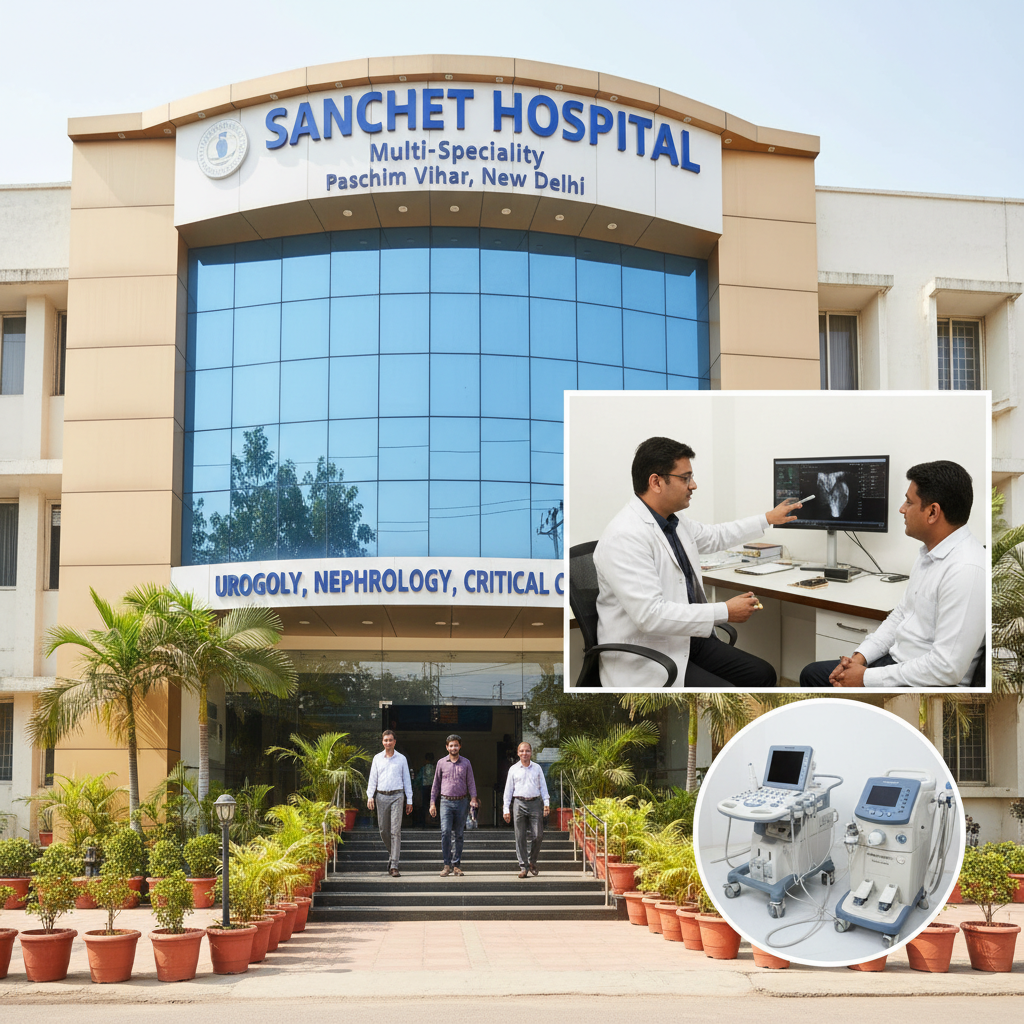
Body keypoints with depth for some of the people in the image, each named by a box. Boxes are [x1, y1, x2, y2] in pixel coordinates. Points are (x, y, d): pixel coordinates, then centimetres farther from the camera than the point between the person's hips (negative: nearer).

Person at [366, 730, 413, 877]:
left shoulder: (401, 759, 7)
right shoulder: (377, 758, 10)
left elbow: (407, 780, 9)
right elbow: (372, 778, 7)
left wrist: (409, 801, 5)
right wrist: (370, 796, -6)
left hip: (397, 796, -2)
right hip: (381, 797, 2)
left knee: (395, 831, -9)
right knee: (383, 830, 4)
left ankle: (394, 866, -12)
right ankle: (392, 853, 31)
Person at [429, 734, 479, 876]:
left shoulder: (466, 763, 7)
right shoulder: (441, 763, 7)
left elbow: (471, 782, 8)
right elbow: (436, 784, 11)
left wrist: (473, 798, -7)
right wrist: (432, 803, 6)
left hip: (462, 802, 1)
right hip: (446, 802, -1)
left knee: (459, 834, 4)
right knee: (445, 832, -14)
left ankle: (456, 865, 12)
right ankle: (447, 865, -10)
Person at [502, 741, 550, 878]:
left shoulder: (537, 768, 11)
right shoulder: (513, 769, 8)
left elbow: (543, 786, 13)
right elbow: (508, 790, 9)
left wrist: (546, 803, 1)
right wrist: (506, 809, 4)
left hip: (534, 803, 1)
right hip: (519, 803, -1)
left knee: (537, 835, -4)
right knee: (520, 837, -2)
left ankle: (532, 861, 19)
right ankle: (523, 867, 2)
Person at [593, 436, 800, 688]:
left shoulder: (672, 523, 7)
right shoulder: (624, 537, -22)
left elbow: (715, 536, 31)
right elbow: (649, 615, -29)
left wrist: (768, 518, 36)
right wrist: (725, 612, -23)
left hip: (687, 642, 10)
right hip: (647, 664, -10)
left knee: (763, 674, 6)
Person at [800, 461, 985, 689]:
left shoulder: (966, 571, -25)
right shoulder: (930, 553, 9)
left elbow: (946, 668, -27)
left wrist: (867, 678, -19)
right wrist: (860, 656, 5)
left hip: (926, 684, -10)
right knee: (812, 674, 14)